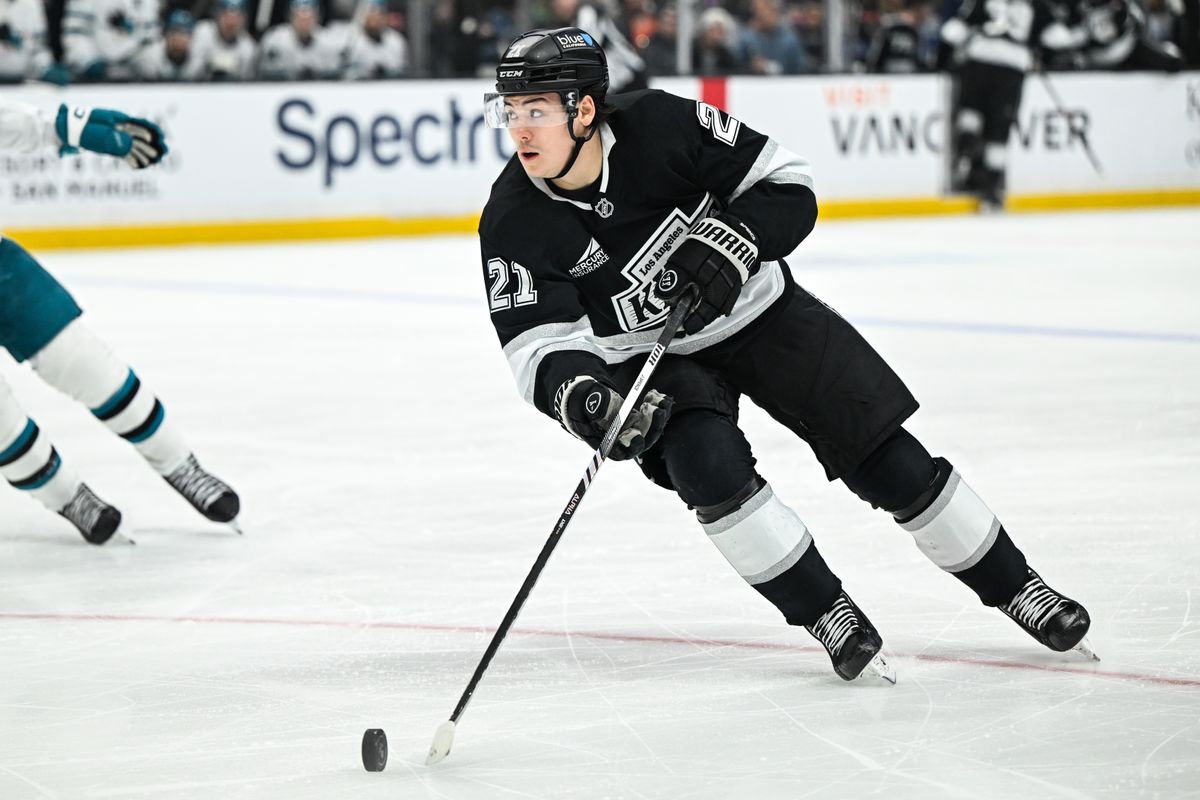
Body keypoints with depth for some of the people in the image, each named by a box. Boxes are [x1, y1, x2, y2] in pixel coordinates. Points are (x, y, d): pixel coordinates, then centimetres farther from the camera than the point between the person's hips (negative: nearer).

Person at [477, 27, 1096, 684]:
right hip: (653, 357, 1)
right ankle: (826, 614, -10)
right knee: (709, 465, -28)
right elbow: (537, 340, -20)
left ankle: (1014, 586, 14)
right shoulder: (513, 223, -19)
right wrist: (573, 391, -41)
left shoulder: (660, 125, -23)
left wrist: (734, 240, -31)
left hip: (758, 311, 0)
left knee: (889, 461, -3)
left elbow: (787, 185, -14)